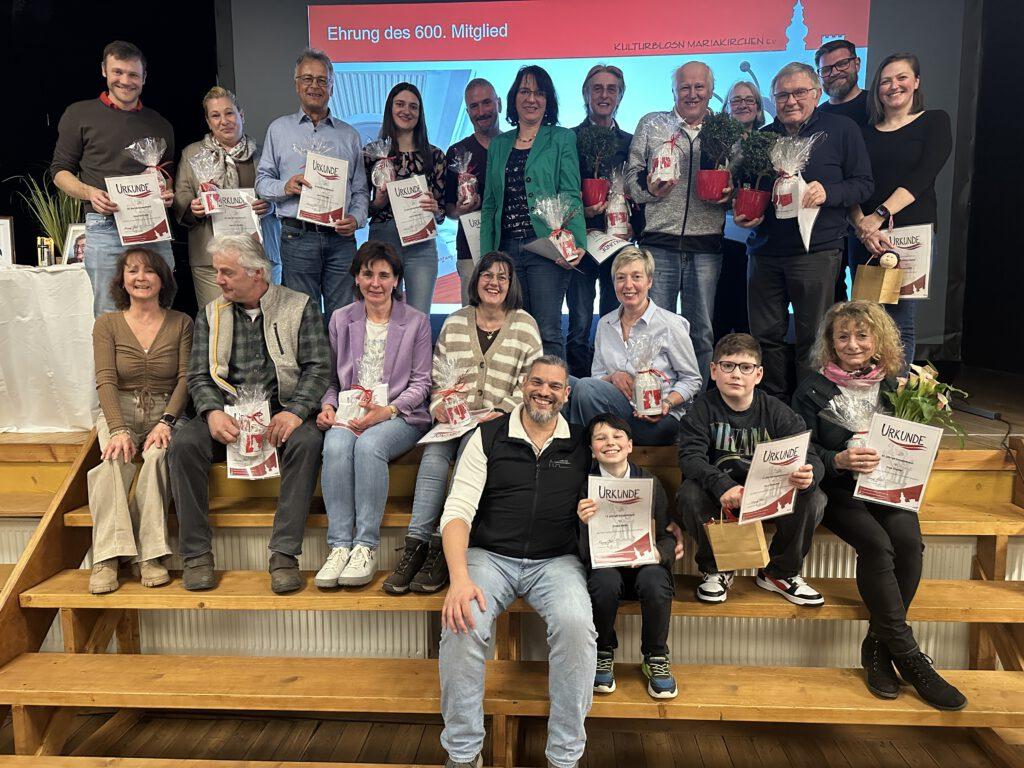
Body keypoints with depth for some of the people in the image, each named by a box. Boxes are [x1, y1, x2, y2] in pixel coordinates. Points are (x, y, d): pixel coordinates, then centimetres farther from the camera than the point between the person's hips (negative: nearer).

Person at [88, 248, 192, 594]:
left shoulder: (181, 323, 6)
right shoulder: (107, 324, 7)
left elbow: (185, 378, -2)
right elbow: (106, 381, -3)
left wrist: (166, 421, -18)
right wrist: (119, 429, -19)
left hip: (165, 412, 0)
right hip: (119, 412, 1)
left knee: (157, 456, -33)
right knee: (115, 460, -31)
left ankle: (150, 555, -29)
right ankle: (107, 558, -29)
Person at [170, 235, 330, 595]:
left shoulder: (300, 307, 5)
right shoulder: (210, 315, 14)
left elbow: (318, 367, -4)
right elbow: (199, 376, 7)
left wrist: (295, 411, -20)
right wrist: (212, 412, -14)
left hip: (282, 413, -3)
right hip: (228, 414, 3)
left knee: (306, 441, -34)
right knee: (184, 442, -25)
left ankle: (284, 553, -27)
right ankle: (196, 554, -15)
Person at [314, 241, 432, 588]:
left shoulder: (416, 321, 6)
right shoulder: (340, 319, 14)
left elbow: (421, 382, 3)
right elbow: (332, 377, 16)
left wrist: (388, 410, -13)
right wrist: (328, 406, -5)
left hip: (399, 415, -2)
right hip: (348, 414, 3)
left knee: (369, 444, -35)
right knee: (336, 445, -31)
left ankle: (366, 546, -26)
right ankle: (340, 545, -27)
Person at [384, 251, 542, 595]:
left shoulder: (525, 325, 6)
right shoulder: (454, 323, 14)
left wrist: (501, 412, -11)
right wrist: (438, 404, -5)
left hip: (498, 420, -2)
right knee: (433, 457, -27)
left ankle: (443, 547, -27)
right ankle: (415, 544, -26)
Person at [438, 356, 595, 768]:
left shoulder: (581, 444, 8)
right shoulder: (489, 436, 2)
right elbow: (457, 511, -6)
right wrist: (460, 577, -20)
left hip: (556, 560, 1)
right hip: (489, 555, 0)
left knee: (576, 625, -30)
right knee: (462, 623, -29)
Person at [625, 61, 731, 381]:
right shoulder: (651, 124, 10)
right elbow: (632, 174, 6)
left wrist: (729, 193, -5)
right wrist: (649, 189, -14)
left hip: (706, 248, 2)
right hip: (659, 245, -1)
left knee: (703, 333, 7)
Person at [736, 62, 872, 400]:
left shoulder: (841, 129, 4)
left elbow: (863, 184, 2)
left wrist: (828, 192, -16)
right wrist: (741, 214, 3)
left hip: (816, 253, -3)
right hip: (765, 251, 4)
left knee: (812, 339, 1)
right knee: (765, 335, 7)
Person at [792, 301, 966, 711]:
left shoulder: (893, 385, 11)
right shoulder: (812, 390, 1)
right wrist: (839, 460, -22)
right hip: (837, 490, -3)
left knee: (909, 541, -27)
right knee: (876, 544, -30)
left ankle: (878, 646, -14)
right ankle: (908, 657, -20)